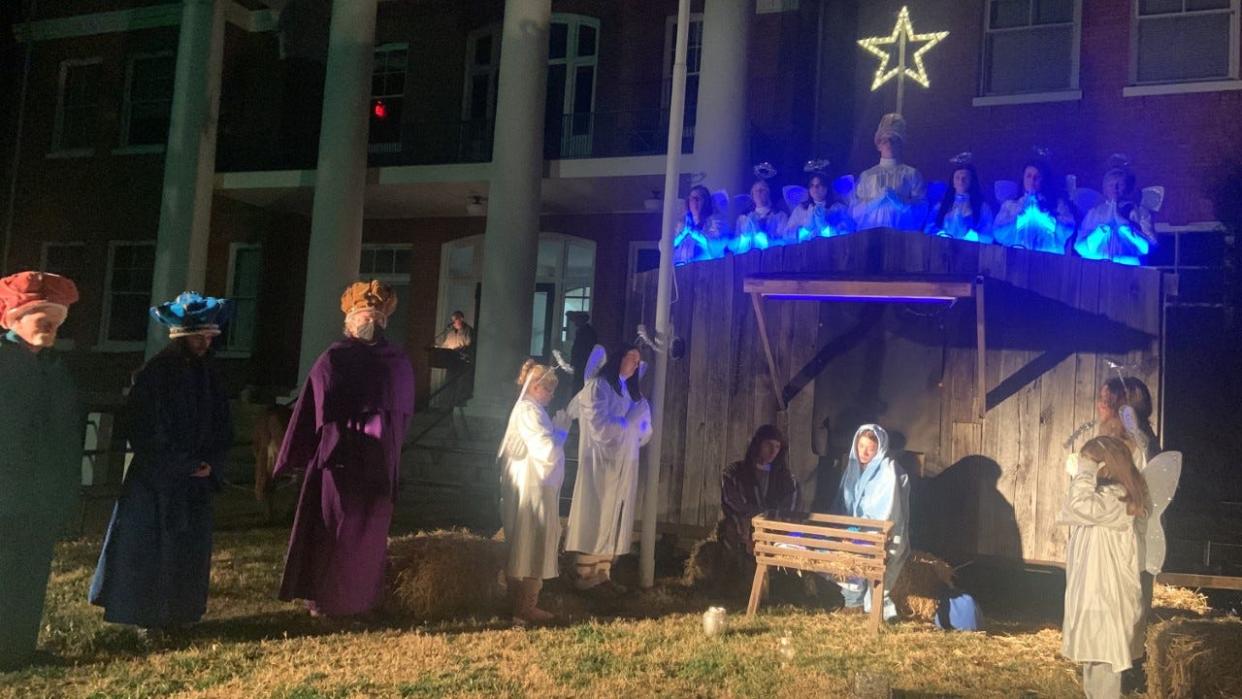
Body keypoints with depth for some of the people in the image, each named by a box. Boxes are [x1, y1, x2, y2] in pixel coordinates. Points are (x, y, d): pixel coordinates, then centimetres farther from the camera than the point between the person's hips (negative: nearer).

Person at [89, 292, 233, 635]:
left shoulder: (210, 375, 5)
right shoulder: (154, 374, -11)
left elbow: (222, 428, 9)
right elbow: (141, 430, -11)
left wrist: (211, 464, -5)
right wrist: (179, 466, -12)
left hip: (198, 478, 5)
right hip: (156, 478, -5)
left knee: (190, 548, 8)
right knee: (150, 544, 0)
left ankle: (178, 613, 18)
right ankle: (149, 617, 9)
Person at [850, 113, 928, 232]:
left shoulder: (911, 174, 11)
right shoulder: (866, 175, 14)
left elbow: (921, 209, 3)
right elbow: (854, 211, 7)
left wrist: (899, 202, -10)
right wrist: (877, 200, -5)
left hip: (901, 235, -1)